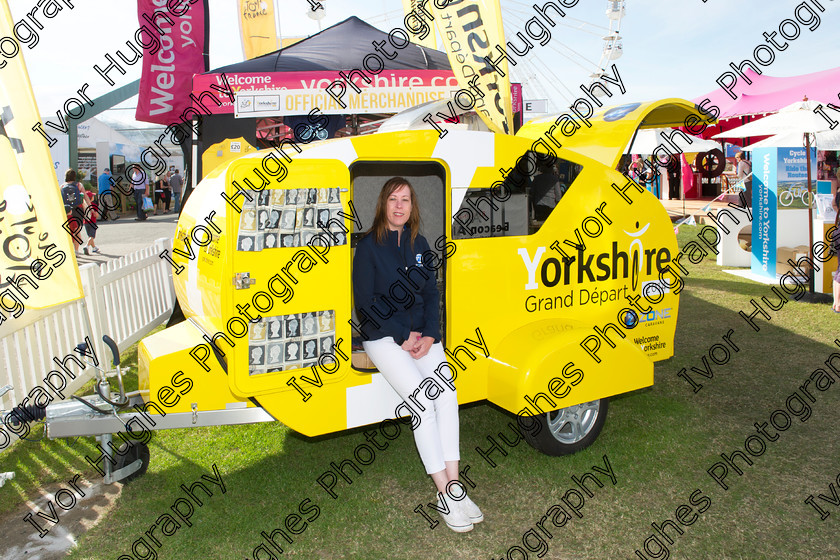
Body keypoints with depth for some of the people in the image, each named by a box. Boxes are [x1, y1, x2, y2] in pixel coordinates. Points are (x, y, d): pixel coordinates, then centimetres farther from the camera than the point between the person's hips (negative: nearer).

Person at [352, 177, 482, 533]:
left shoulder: (419, 244, 13)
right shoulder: (369, 246, -2)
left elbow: (431, 294, 11)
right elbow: (365, 302, -7)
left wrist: (429, 335, -5)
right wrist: (403, 336, -11)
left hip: (422, 335, 5)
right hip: (383, 337, -4)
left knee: (447, 396, -16)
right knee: (423, 401, -20)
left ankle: (454, 484, -10)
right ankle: (445, 494, -13)